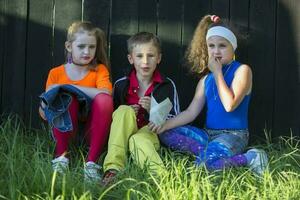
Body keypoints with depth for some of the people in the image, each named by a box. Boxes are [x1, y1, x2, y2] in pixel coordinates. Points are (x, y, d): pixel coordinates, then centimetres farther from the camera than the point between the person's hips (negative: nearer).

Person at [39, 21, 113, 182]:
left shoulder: (99, 70, 5)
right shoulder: (56, 73, 6)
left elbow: (105, 93, -20)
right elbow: (43, 115, 5)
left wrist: (69, 86, -19)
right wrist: (48, 97, -17)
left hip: (91, 131, 0)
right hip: (65, 130, 0)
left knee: (104, 100, -28)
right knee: (66, 97, -27)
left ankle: (91, 163, -31)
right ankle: (61, 157, -25)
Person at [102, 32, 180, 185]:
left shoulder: (167, 86, 2)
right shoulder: (121, 85, 5)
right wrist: (127, 115, -9)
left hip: (153, 134, -2)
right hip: (124, 135, 3)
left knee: (139, 140, -36)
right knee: (124, 111, -28)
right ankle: (113, 168, -40)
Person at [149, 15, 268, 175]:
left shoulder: (242, 70, -5)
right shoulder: (206, 78, 14)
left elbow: (229, 105, -19)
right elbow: (191, 112, 8)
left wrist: (217, 72, -12)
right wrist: (165, 125, -7)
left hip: (232, 134, -7)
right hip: (208, 133, 7)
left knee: (204, 164, -34)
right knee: (166, 134, -7)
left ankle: (249, 158, -14)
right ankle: (207, 151, -17)